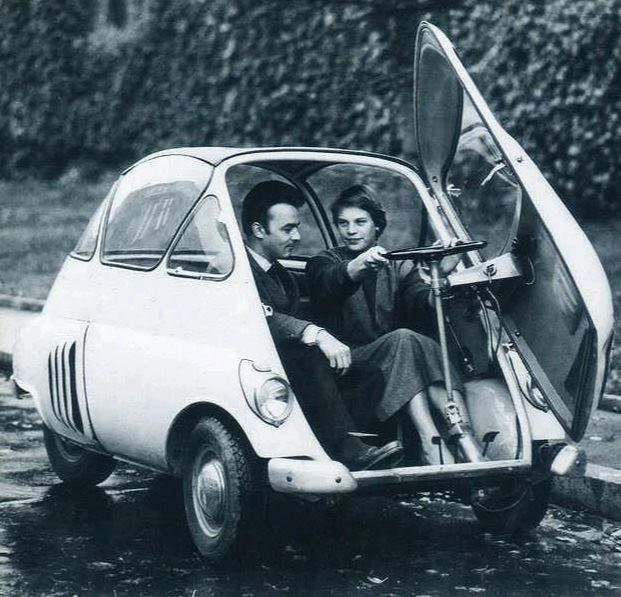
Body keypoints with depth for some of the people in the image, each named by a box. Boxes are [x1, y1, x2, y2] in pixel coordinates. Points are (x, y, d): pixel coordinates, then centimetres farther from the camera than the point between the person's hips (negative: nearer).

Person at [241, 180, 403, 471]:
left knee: (370, 377, -7)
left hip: (295, 371, 9)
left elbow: (294, 324, 16)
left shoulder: (282, 275, 24)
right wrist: (317, 335, -36)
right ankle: (347, 448, -36)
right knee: (306, 352, -35)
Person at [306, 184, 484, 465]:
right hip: (349, 364, -3)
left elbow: (419, 298, -3)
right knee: (403, 341, -32)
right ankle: (429, 441, -46)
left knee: (429, 348, -31)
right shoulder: (324, 263, 10)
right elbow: (330, 284, -17)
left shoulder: (398, 266, 20)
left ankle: (465, 440, -45)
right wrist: (360, 265, -40)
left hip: (395, 363, 3)